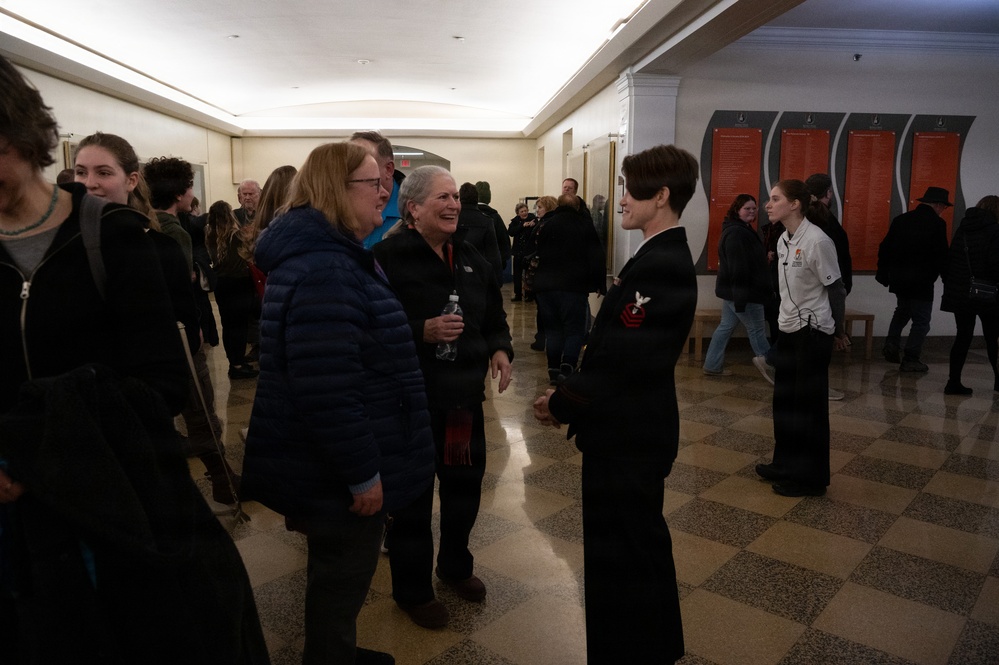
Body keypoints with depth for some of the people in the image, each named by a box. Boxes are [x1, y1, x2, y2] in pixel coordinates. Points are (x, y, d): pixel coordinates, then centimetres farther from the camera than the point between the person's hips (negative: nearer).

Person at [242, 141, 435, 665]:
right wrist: (363, 474, -23)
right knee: (342, 578, 11)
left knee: (339, 573, 27)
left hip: (331, 464, 11)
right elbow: (327, 392, -32)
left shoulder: (331, 256, 10)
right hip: (338, 473, -11)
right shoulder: (323, 272, -26)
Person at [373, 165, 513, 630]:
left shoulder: (471, 258, 8)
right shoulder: (388, 258, -14)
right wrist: (422, 332, -30)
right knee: (413, 497, 7)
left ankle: (455, 565, 45)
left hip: (466, 395, 7)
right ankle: (411, 588, 29)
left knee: (466, 483, 20)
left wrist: (500, 348, -3)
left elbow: (494, 316, 16)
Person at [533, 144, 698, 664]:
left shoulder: (658, 266, -23)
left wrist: (560, 404, -12)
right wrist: (569, 397, 4)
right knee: (642, 547, 24)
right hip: (637, 428, 10)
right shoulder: (665, 256, 9)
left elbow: (619, 359, -26)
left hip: (627, 436, -10)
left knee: (619, 560, 6)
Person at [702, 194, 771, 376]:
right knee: (756, 330, 1)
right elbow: (738, 267, -26)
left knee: (726, 326, 13)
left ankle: (713, 365, 17)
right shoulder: (737, 234, -20)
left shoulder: (741, 230, 16)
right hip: (742, 291, -11)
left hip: (731, 289, 11)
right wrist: (741, 295, -29)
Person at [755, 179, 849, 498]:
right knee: (784, 400, 16)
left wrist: (837, 331, -2)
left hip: (812, 333, -8)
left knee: (809, 405, 2)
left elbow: (836, 290, -12)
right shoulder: (783, 240, 6)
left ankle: (811, 477, 15)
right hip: (789, 329, 8)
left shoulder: (817, 241, -19)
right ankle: (786, 464, 31)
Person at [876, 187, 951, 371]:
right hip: (922, 281, -6)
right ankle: (910, 360, 5)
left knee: (902, 310, 27)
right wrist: (934, 275, 3)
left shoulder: (901, 219, 4)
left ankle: (891, 344, 13)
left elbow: (885, 248, 7)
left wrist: (883, 273, 15)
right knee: (921, 320, 6)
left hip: (898, 278, 6)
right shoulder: (937, 224, -11)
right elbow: (942, 256, -13)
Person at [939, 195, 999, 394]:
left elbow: (950, 259, 11)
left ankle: (954, 382, 3)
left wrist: (949, 284, 15)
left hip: (959, 294, 5)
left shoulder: (962, 229, 9)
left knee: (963, 337, 7)